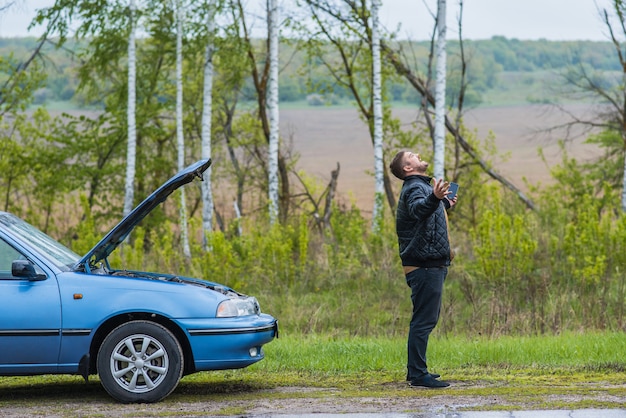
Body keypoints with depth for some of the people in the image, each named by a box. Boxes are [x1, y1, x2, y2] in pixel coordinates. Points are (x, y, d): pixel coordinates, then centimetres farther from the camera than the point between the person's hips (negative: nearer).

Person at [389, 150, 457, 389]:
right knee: (424, 319, -10)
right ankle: (418, 374, -10)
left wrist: (445, 205, 53)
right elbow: (417, 208, -38)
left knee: (427, 318, 17)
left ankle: (415, 370, 25)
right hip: (425, 265, -11)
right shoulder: (415, 188, -13)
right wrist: (434, 198, -57)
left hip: (431, 264, 11)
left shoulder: (422, 186, 20)